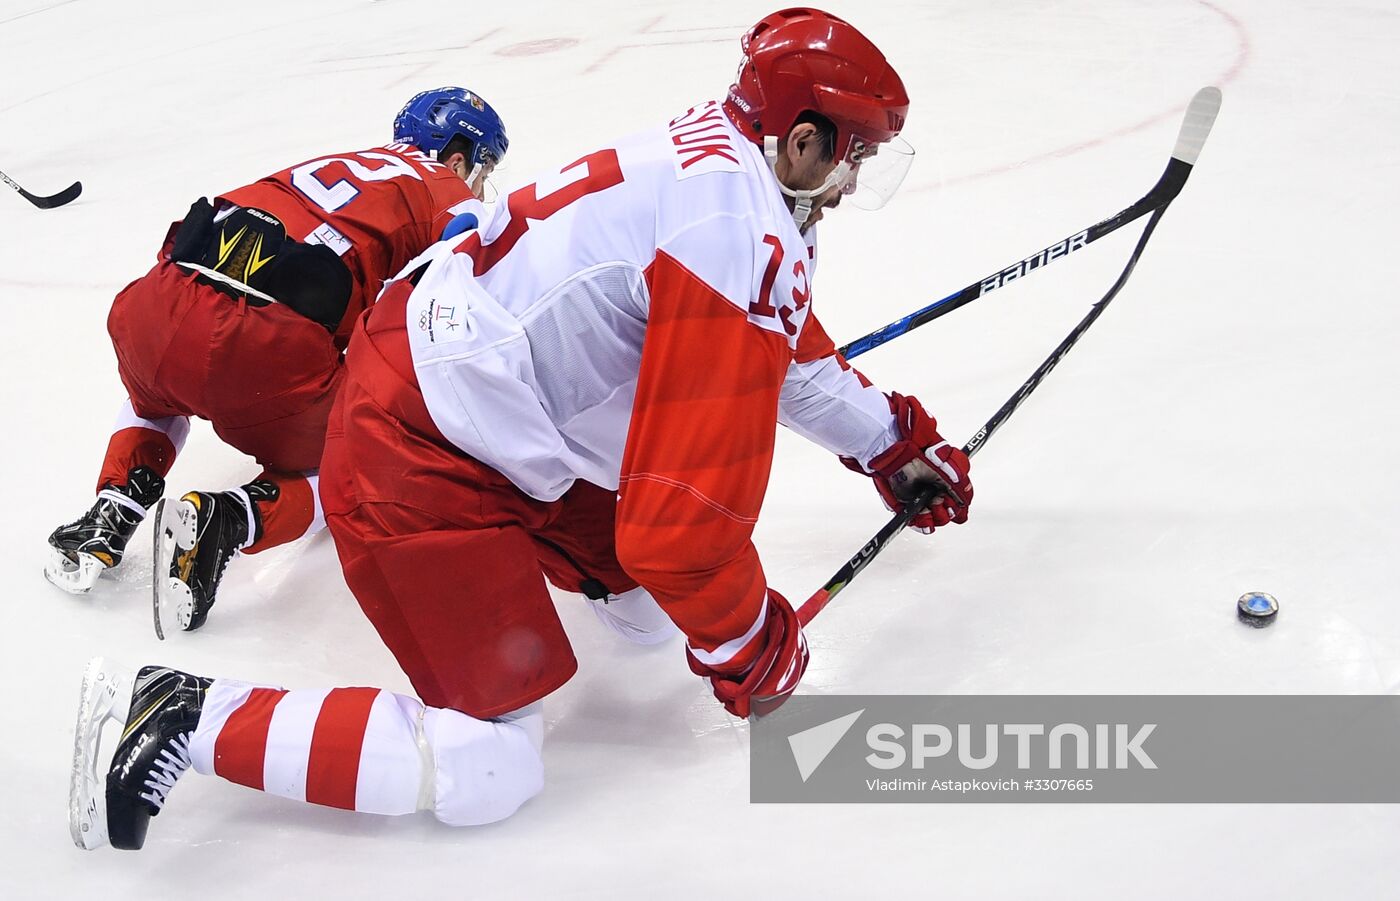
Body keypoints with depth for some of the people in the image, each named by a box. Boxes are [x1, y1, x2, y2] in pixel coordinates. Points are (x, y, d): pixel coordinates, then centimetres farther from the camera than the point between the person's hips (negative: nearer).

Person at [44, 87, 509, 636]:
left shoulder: (333, 166, 32)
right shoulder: (452, 200, 14)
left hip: (152, 310, 6)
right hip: (265, 357, -6)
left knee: (155, 399, 40)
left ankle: (114, 510, 19)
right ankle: (229, 519, -5)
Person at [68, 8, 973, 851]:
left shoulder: (711, 155, 7)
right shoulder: (745, 236, -24)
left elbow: (789, 352, 24)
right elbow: (690, 505, -24)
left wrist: (901, 442, 31)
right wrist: (749, 646, -6)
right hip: (415, 462, -10)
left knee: (647, 605, 17)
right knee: (489, 770, -5)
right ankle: (190, 719, -1)